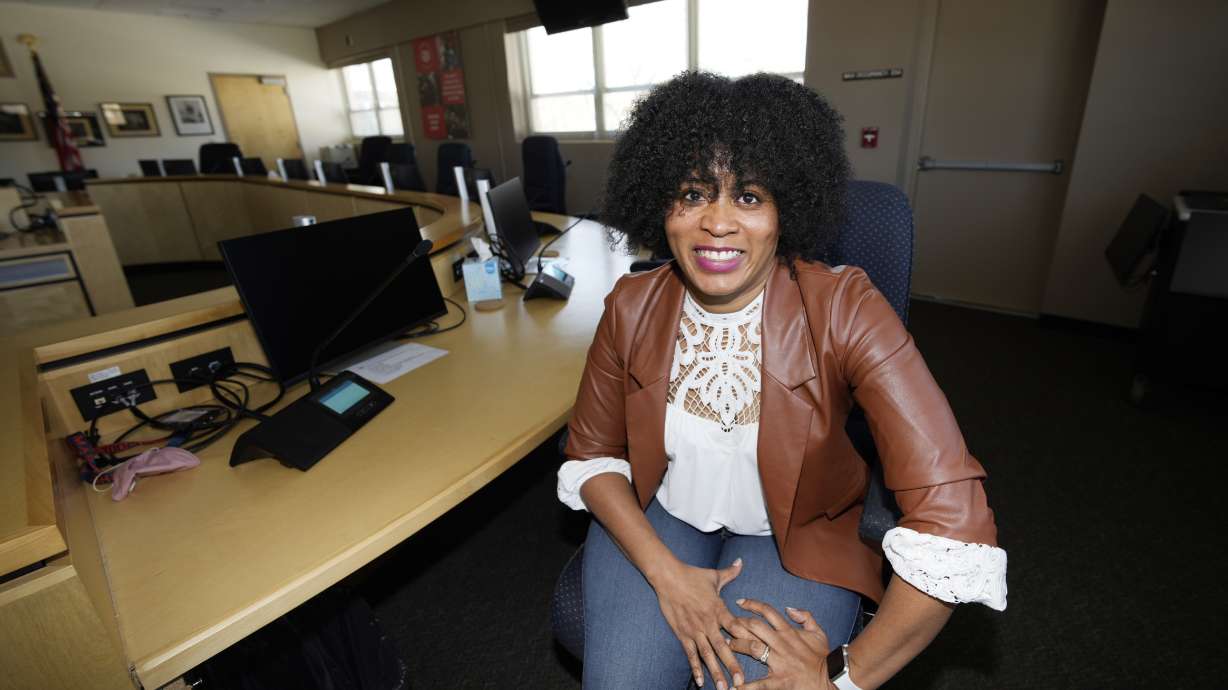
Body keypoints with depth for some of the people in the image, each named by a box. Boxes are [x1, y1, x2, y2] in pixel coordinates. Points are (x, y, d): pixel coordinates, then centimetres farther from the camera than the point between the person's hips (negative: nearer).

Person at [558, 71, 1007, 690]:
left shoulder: (845, 310, -22)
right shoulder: (631, 309, -12)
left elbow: (950, 512, -25)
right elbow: (592, 454, -2)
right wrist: (666, 573, -15)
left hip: (798, 534, -1)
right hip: (658, 515, 2)